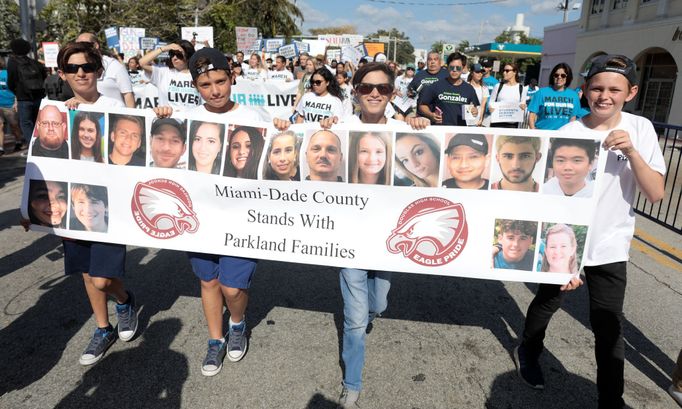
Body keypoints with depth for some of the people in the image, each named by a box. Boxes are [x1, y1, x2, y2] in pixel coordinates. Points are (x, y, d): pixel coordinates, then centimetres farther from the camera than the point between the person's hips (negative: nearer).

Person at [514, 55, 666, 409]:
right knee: (546, 303, 19)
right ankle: (528, 351, 48)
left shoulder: (641, 129, -7)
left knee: (610, 329, 6)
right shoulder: (568, 134, -15)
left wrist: (631, 151, -25)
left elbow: (656, 194, -10)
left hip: (610, 249, 2)